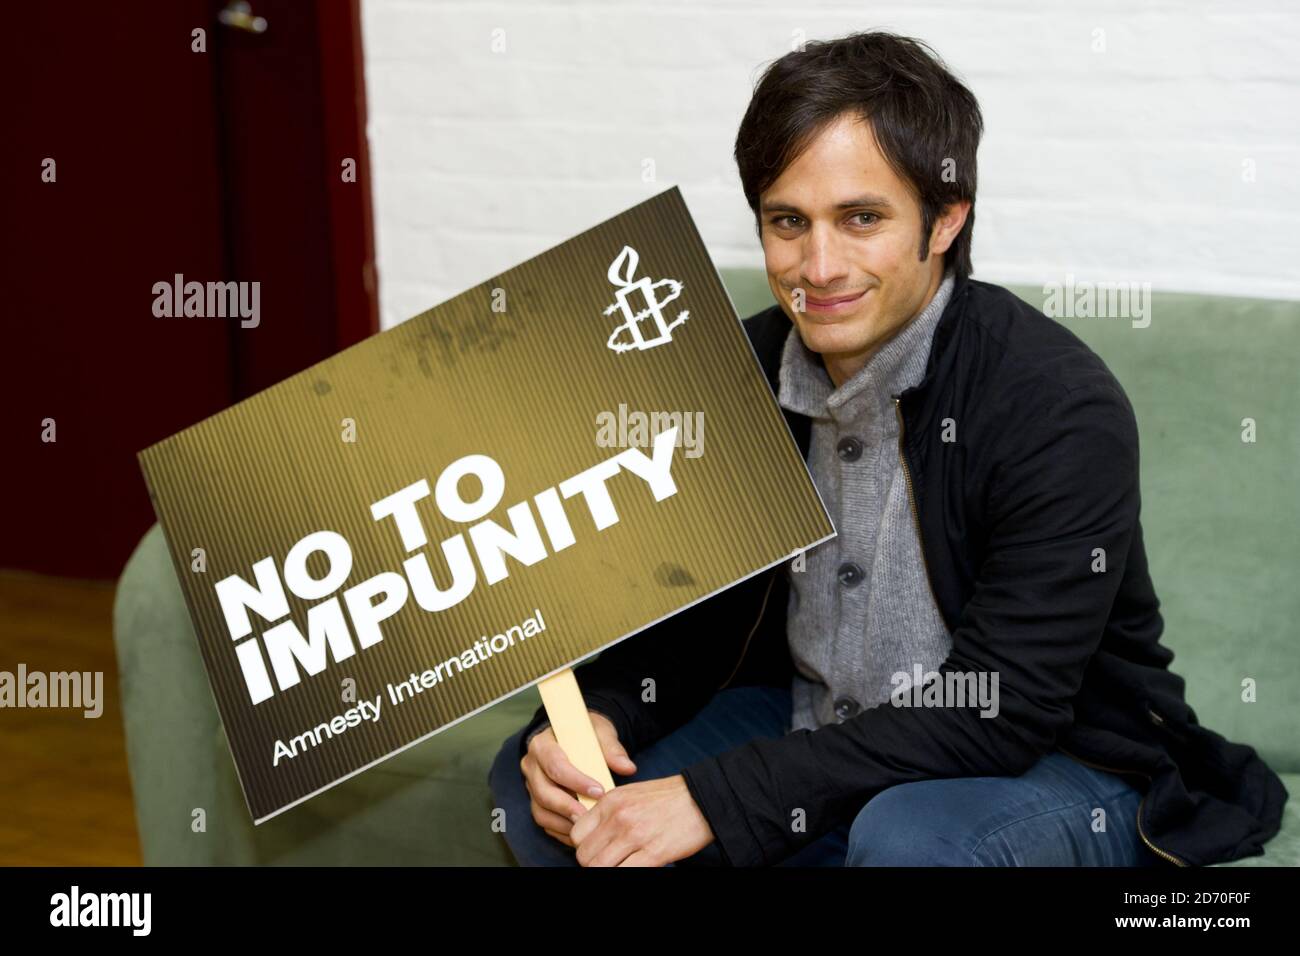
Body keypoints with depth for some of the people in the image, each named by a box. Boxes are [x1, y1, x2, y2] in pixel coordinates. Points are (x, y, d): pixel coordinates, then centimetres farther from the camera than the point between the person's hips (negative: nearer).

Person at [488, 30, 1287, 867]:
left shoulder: (1063, 411, -24)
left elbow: (996, 711, -27)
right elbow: (689, 619, 4)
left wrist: (718, 798, -33)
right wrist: (598, 716, -19)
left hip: (1049, 762, -6)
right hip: (813, 726, 6)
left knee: (911, 835, -38)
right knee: (540, 784, -8)